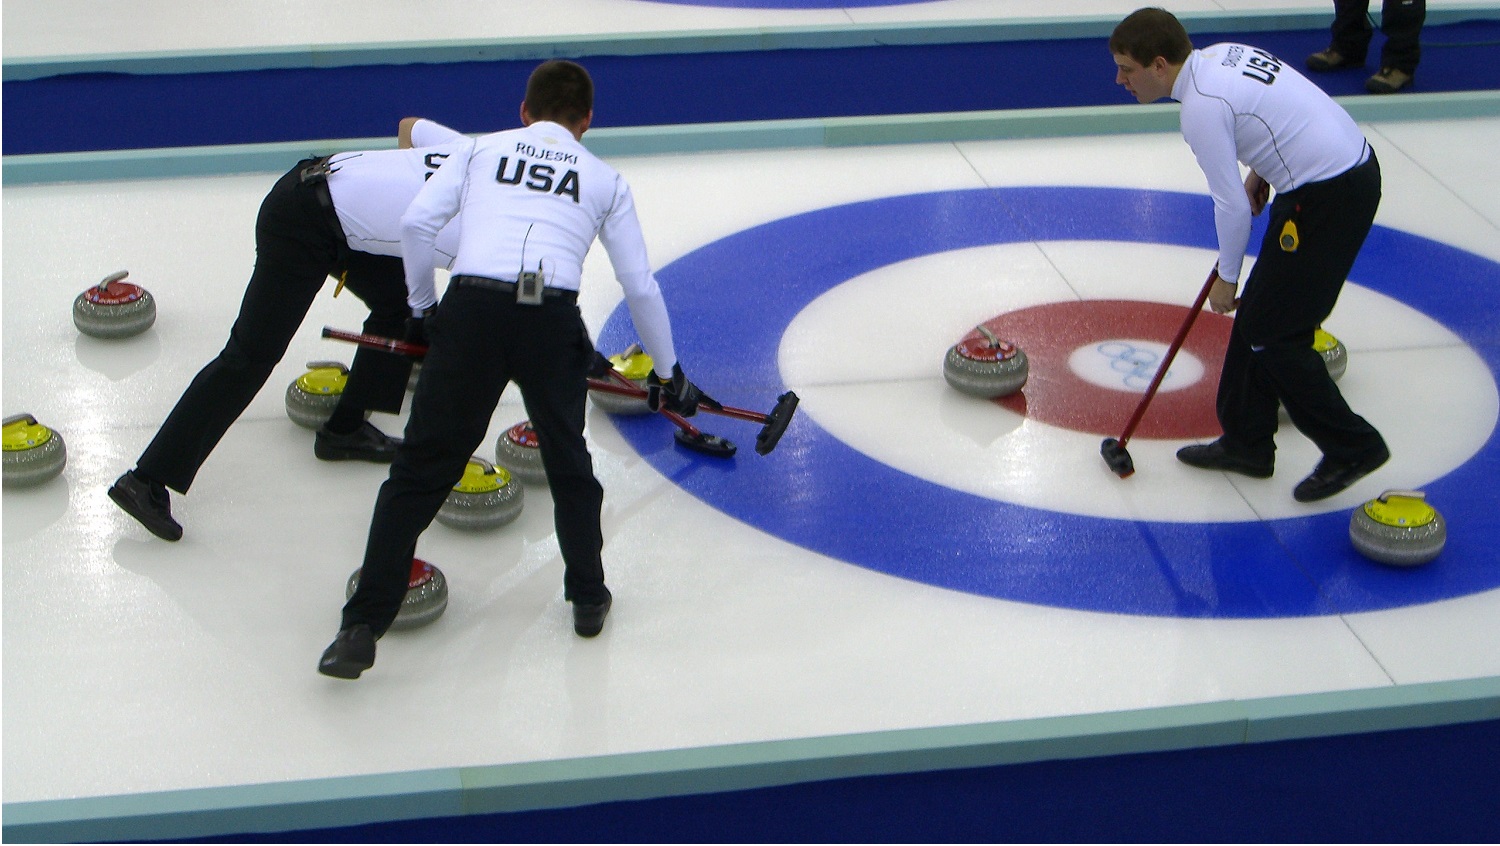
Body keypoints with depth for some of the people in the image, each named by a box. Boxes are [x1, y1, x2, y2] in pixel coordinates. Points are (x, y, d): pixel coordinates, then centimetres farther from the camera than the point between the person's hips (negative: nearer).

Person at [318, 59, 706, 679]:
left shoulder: (483, 149, 23)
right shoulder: (604, 179, 23)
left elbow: (417, 222, 9)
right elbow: (641, 285, 20)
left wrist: (423, 309, 22)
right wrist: (667, 374, 31)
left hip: (471, 308, 0)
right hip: (554, 320, 0)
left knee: (420, 468, 5)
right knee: (568, 465, 24)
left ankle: (362, 629, 0)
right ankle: (588, 598, 34)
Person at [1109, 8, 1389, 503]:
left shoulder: (1201, 107, -19)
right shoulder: (1223, 53, 9)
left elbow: (1233, 207, -15)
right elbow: (1281, 112, 21)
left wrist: (1227, 276, -1)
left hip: (1329, 196, -10)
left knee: (1273, 332, -2)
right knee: (1258, 313, 15)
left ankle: (1353, 447, 8)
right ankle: (1246, 442, 24)